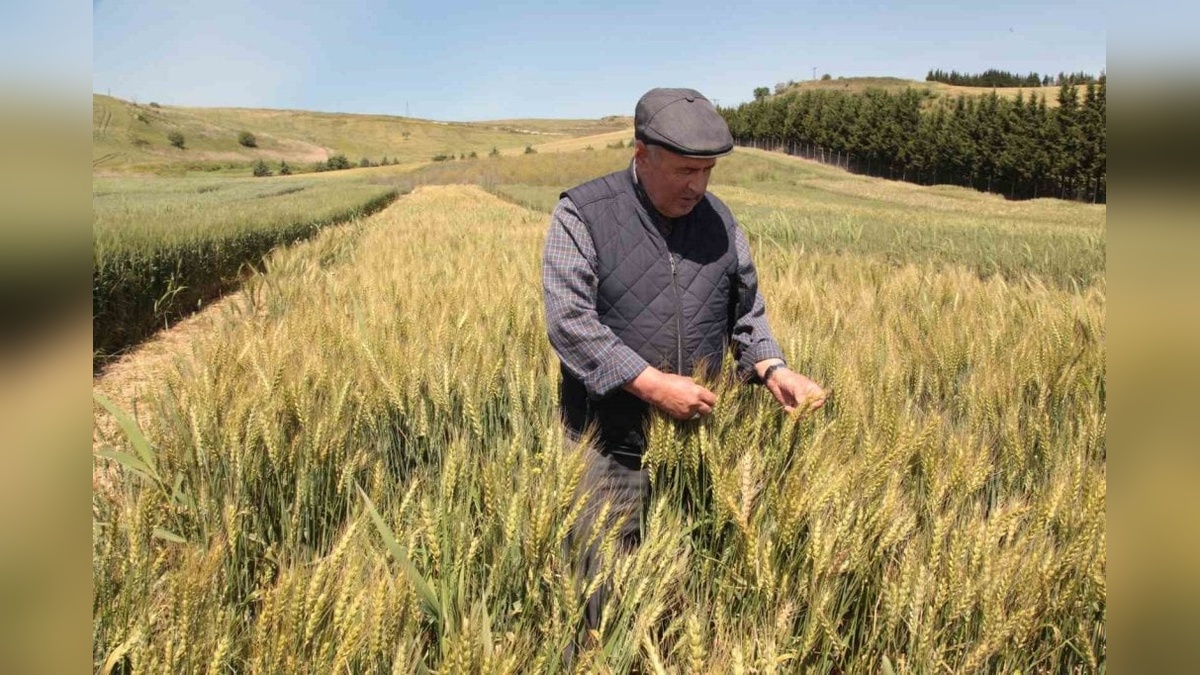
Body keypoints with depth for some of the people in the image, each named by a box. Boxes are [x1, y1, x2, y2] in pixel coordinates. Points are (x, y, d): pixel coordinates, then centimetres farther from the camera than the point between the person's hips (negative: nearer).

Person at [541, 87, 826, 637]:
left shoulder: (719, 220, 7)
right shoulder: (582, 214, -8)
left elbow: (747, 315, 15)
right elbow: (569, 321, -16)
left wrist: (772, 369, -4)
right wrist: (655, 384, -22)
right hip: (611, 442, -4)